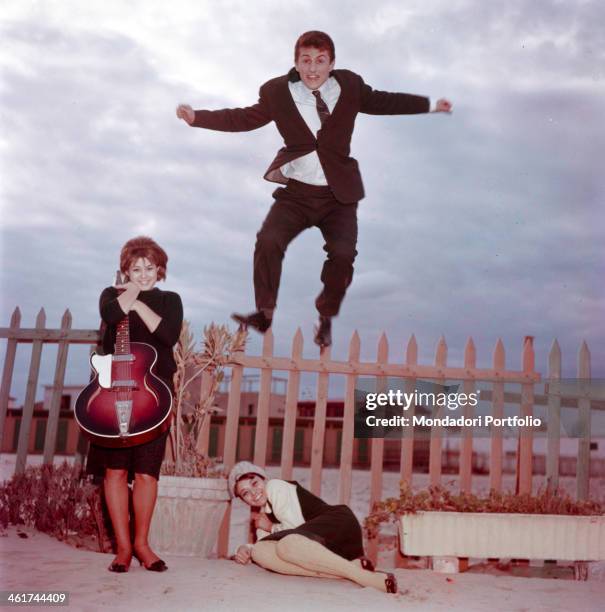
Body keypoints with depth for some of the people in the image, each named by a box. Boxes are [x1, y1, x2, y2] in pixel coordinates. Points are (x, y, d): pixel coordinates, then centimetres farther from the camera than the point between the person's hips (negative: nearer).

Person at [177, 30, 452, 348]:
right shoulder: (277, 92, 0)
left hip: (339, 194, 0)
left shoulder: (350, 86, 3)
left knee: (342, 253, -18)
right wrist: (197, 117, -2)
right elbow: (244, 118, 6)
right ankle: (264, 313, -4)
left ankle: (325, 319, 6)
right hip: (296, 191, 0)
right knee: (268, 241, -21)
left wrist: (430, 105, 19)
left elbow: (381, 101, 17)